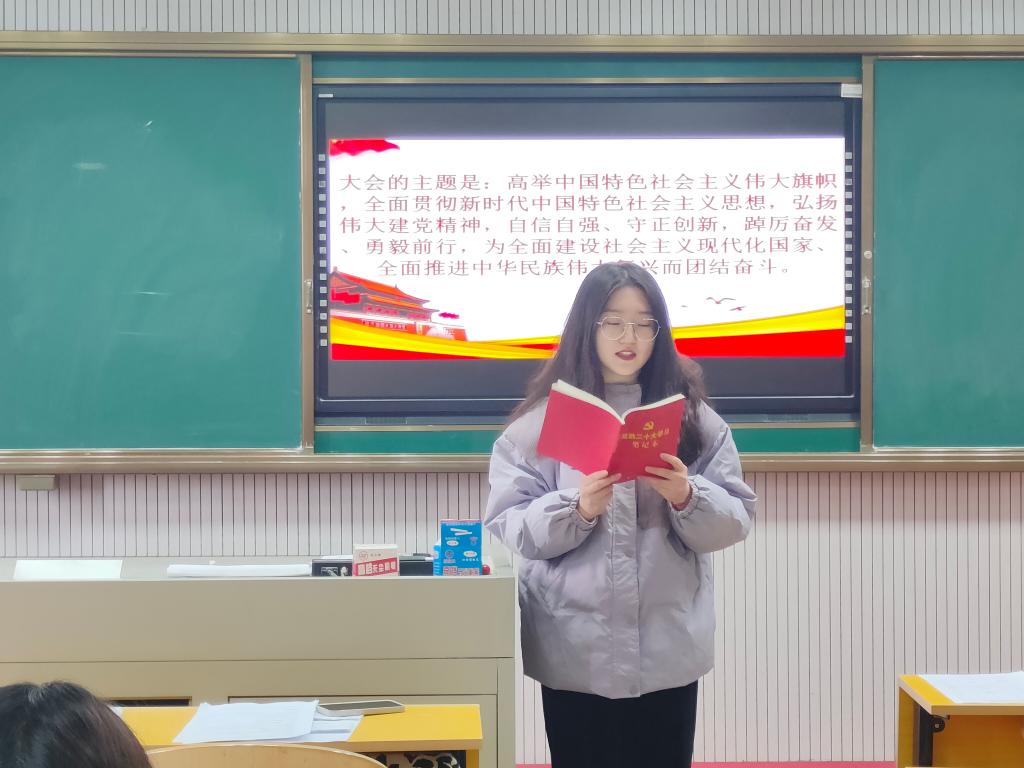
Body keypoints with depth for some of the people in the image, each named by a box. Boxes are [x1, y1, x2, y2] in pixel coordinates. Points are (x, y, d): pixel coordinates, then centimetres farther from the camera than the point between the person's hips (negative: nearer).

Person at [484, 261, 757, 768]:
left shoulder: (694, 417, 5)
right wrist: (579, 508, -21)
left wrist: (686, 497, -18)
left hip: (668, 651, 1)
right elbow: (509, 527, -6)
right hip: (575, 654, -1)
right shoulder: (542, 419, 0)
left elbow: (735, 521, 1)